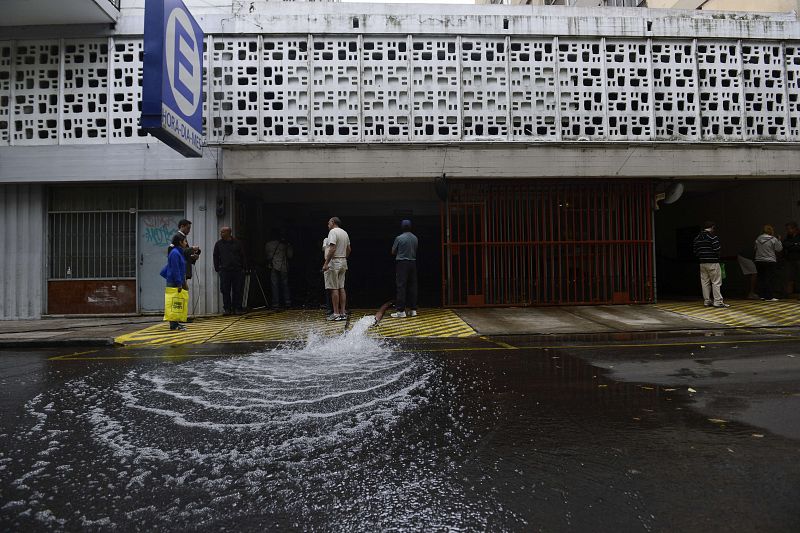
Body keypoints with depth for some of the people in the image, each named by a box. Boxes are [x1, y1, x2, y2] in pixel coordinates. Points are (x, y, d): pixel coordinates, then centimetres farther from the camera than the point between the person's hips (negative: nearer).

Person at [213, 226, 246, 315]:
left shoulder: (237, 243, 7)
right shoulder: (219, 244, 8)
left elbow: (242, 256, 11)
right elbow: (215, 257, 13)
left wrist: (243, 268, 5)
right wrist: (217, 269, 5)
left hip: (237, 270, 0)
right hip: (224, 270, 0)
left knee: (238, 290, 1)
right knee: (225, 291, -1)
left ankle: (237, 308, 9)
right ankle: (227, 309, 6)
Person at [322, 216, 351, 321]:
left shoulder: (333, 231, -12)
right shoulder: (345, 233, 15)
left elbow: (332, 248, -21)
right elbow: (348, 249, 17)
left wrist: (326, 263, -22)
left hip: (334, 262, -9)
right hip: (343, 262, 9)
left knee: (334, 288, -6)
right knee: (341, 288, 10)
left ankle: (336, 314, -5)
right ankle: (343, 313, 11)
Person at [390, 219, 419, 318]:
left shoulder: (399, 238, -9)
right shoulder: (415, 238, 5)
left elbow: (393, 252, 0)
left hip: (402, 263, -5)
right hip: (413, 263, 5)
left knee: (401, 287, -3)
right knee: (412, 286, 8)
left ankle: (401, 311, -5)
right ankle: (413, 309, 12)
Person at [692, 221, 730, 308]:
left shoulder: (697, 237, 10)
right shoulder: (713, 236, -11)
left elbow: (695, 250, 10)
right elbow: (716, 249, -15)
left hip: (702, 263, 6)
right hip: (712, 262, -6)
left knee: (705, 282, 9)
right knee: (716, 282, -2)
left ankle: (707, 301, 12)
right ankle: (718, 302, -3)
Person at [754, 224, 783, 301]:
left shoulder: (758, 239, 5)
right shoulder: (773, 239, -9)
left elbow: (755, 248, 13)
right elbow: (779, 249, -1)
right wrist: (779, 241, 12)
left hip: (759, 261, 5)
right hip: (770, 262, -5)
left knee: (761, 278, 10)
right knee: (769, 279, -2)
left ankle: (762, 295, 14)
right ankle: (769, 296, -2)